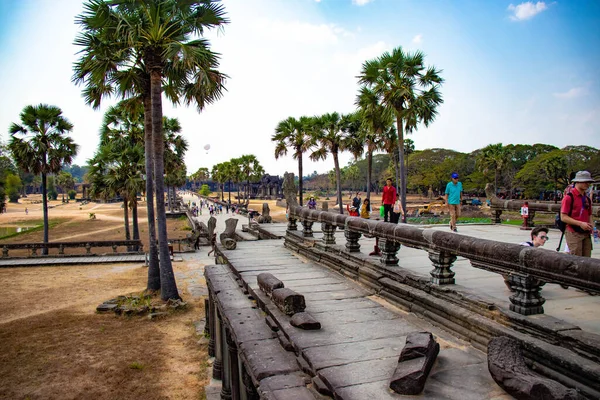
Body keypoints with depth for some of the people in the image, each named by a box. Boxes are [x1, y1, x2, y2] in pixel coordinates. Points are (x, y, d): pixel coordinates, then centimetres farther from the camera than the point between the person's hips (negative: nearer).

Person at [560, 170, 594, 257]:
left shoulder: (587, 199, 16)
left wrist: (592, 227, 5)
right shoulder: (569, 197, -8)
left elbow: (589, 216, 23)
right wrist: (580, 223, -19)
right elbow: (563, 217, -13)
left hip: (586, 233, 8)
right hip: (574, 233, -7)